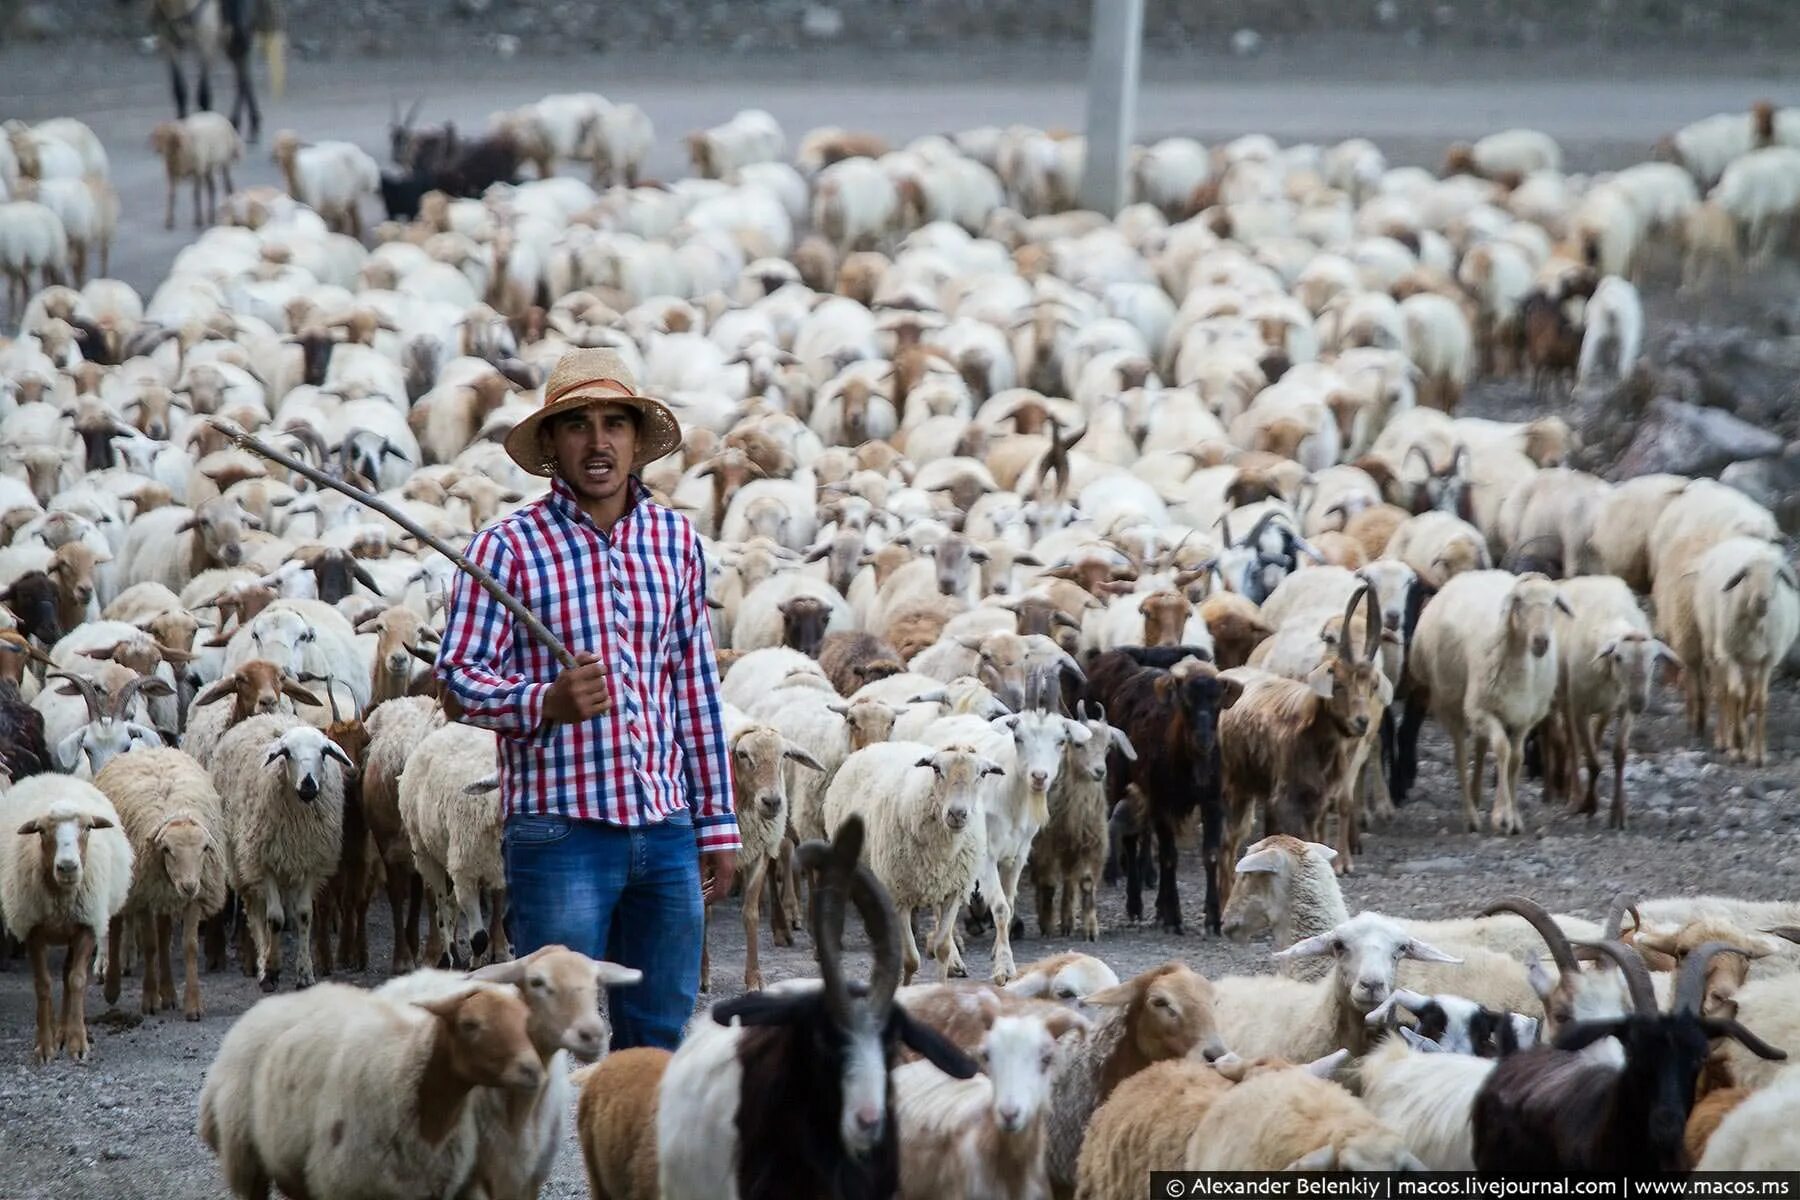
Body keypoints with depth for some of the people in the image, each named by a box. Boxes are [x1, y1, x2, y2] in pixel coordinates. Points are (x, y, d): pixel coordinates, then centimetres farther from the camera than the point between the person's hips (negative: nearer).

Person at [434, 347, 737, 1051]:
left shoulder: (676, 541, 11)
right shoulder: (510, 546, -3)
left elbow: (696, 685, 16)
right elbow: (459, 676, -7)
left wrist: (717, 822, 15)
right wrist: (545, 703, -27)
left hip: (666, 832, 5)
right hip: (560, 830, -5)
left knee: (660, 1038, 9)